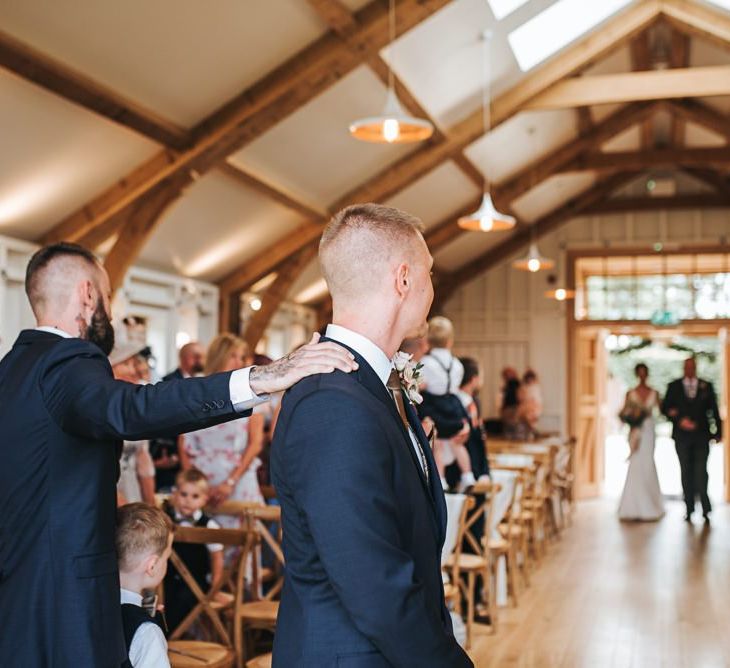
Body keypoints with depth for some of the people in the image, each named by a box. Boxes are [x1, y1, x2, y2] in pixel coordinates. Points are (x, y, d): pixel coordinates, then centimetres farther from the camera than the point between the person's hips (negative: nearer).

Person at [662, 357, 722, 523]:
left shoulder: (706, 386, 8)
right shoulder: (674, 386, 8)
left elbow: (714, 410, 9)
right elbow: (665, 408, 3)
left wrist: (718, 431, 5)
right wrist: (679, 419, -12)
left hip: (701, 436, -1)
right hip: (682, 436, 1)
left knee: (700, 471, -9)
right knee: (686, 472, 4)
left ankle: (705, 509, -3)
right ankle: (690, 509, 9)